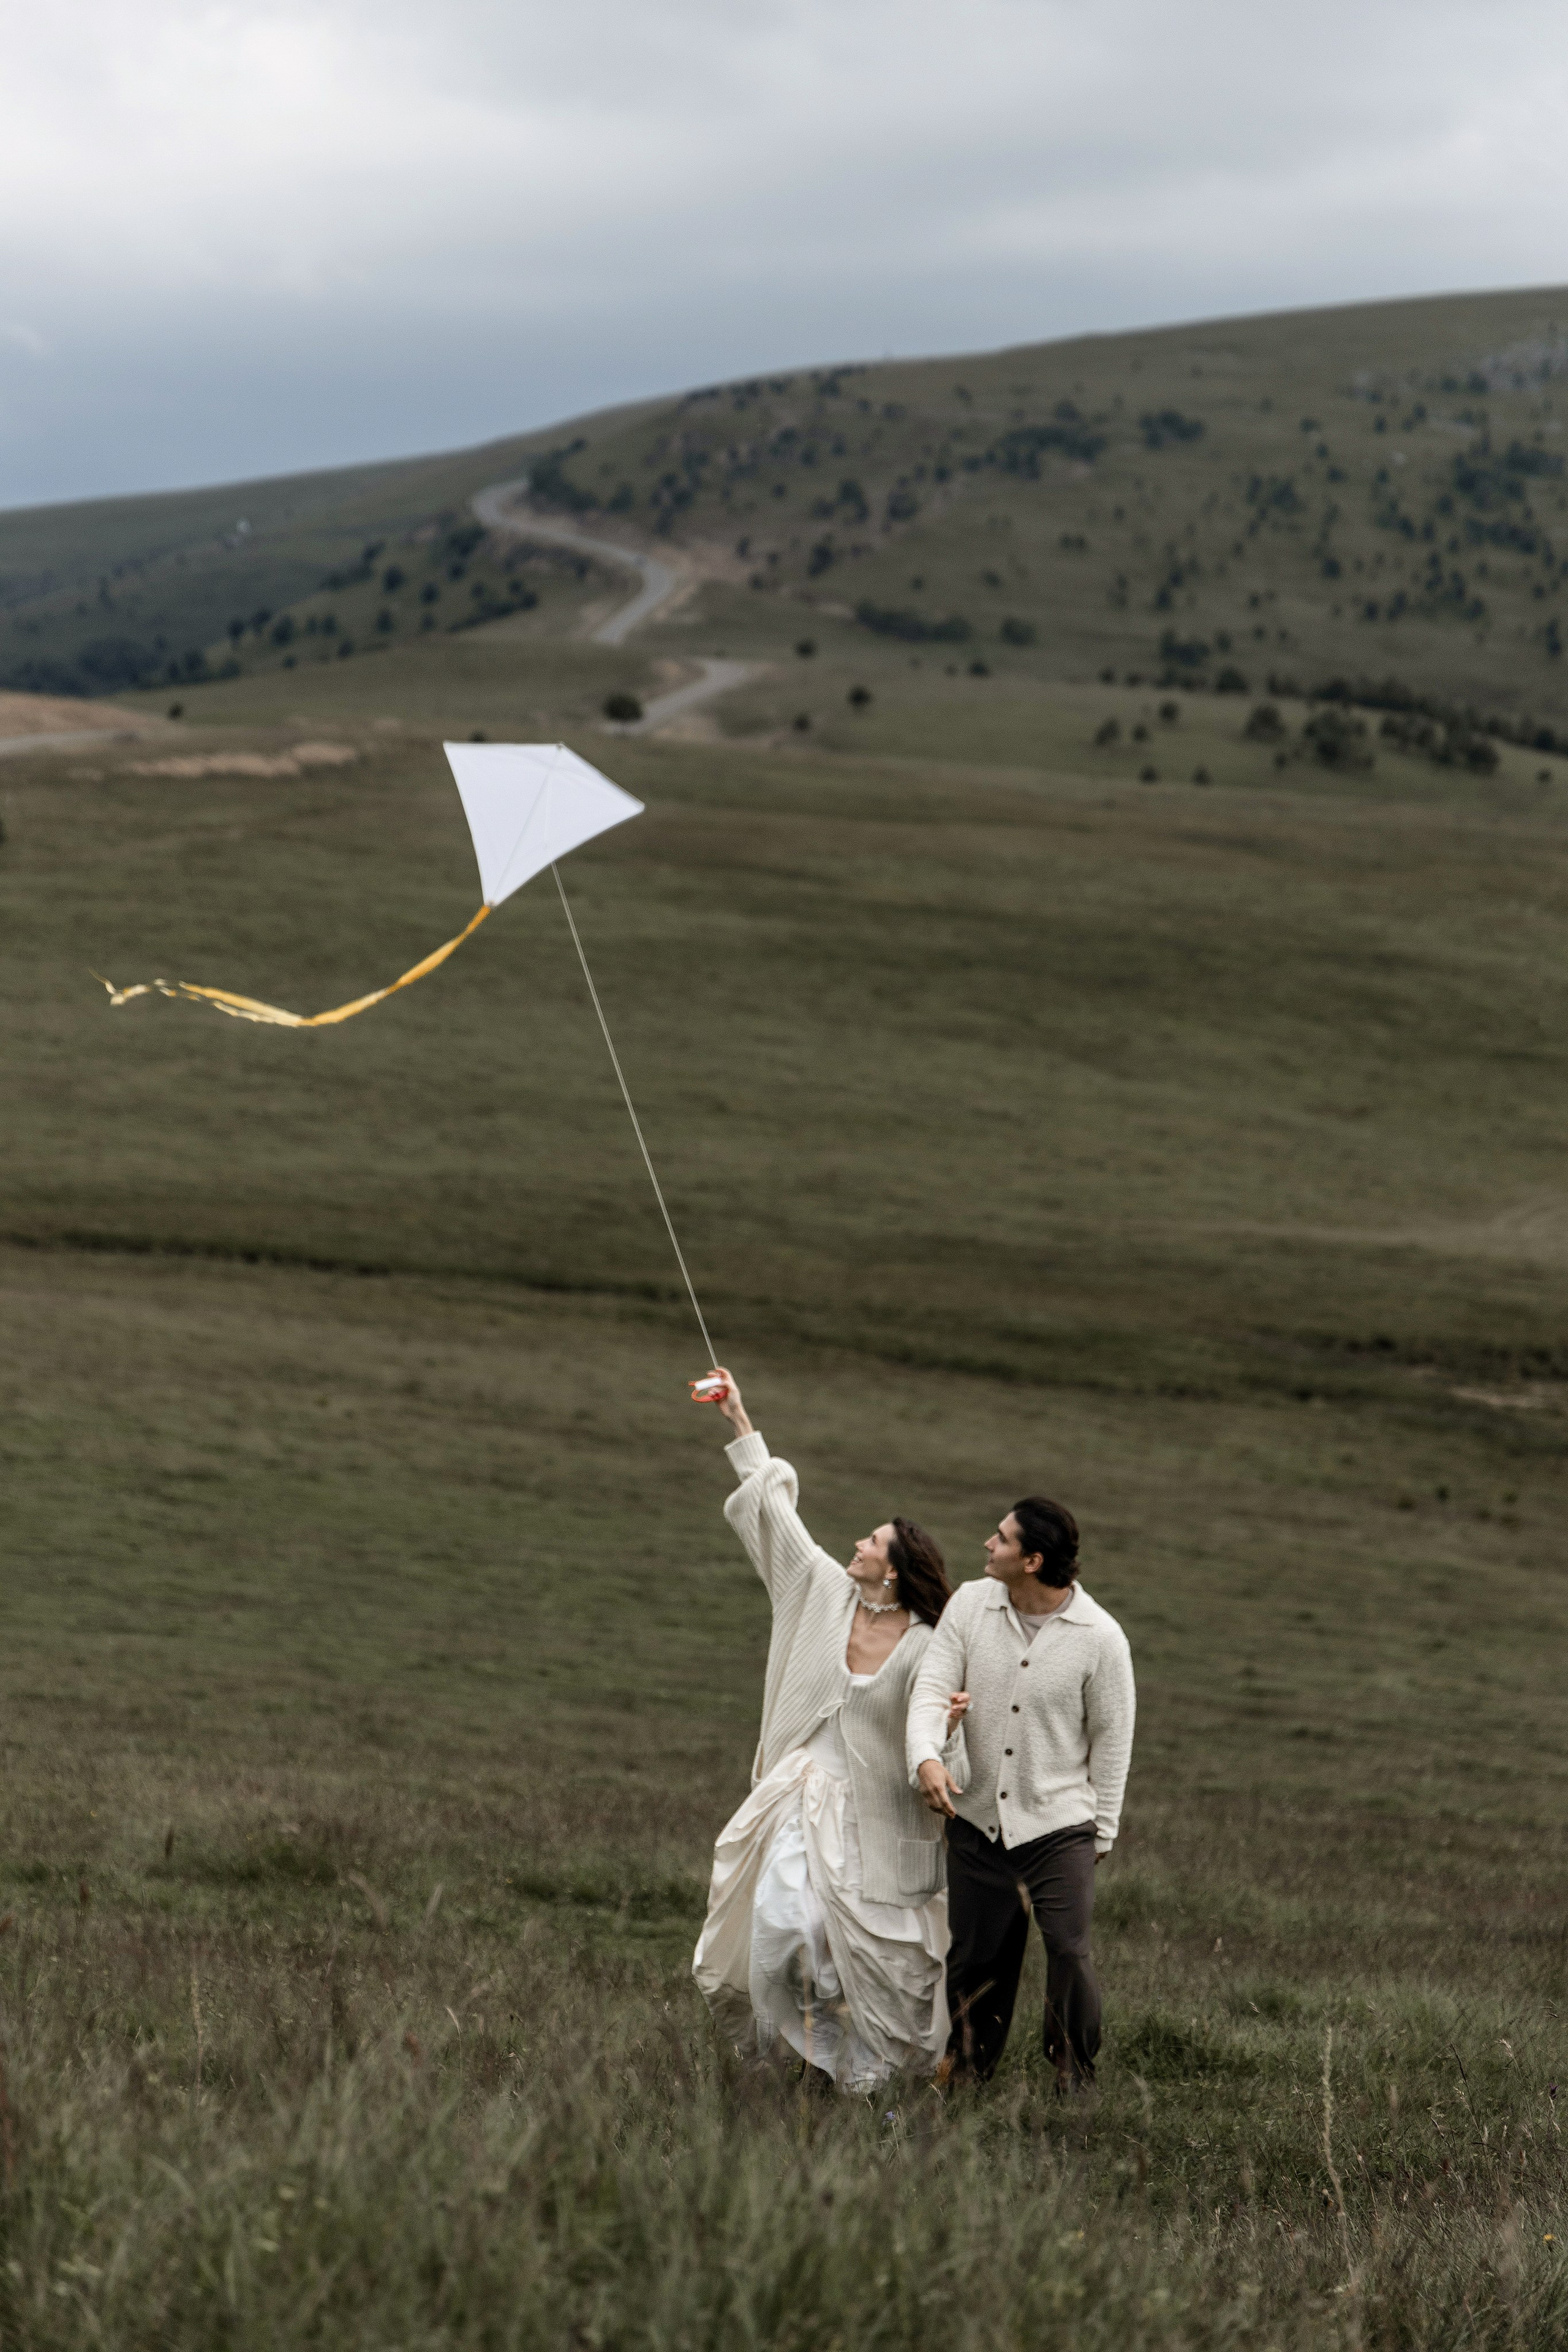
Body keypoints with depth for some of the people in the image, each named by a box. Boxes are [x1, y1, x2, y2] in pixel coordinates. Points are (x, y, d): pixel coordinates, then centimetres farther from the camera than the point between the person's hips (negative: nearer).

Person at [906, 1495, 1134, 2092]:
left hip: (1059, 1824, -3)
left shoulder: (1100, 1637, -10)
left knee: (1068, 1950, -15)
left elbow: (1112, 1740, -1)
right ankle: (968, 2062, 33)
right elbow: (932, 1688, -7)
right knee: (975, 1956, 12)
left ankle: (1075, 2075, 3)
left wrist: (1101, 1831, 1)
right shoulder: (970, 1605, -2)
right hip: (977, 1819, 3)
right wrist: (927, 1757, -27)